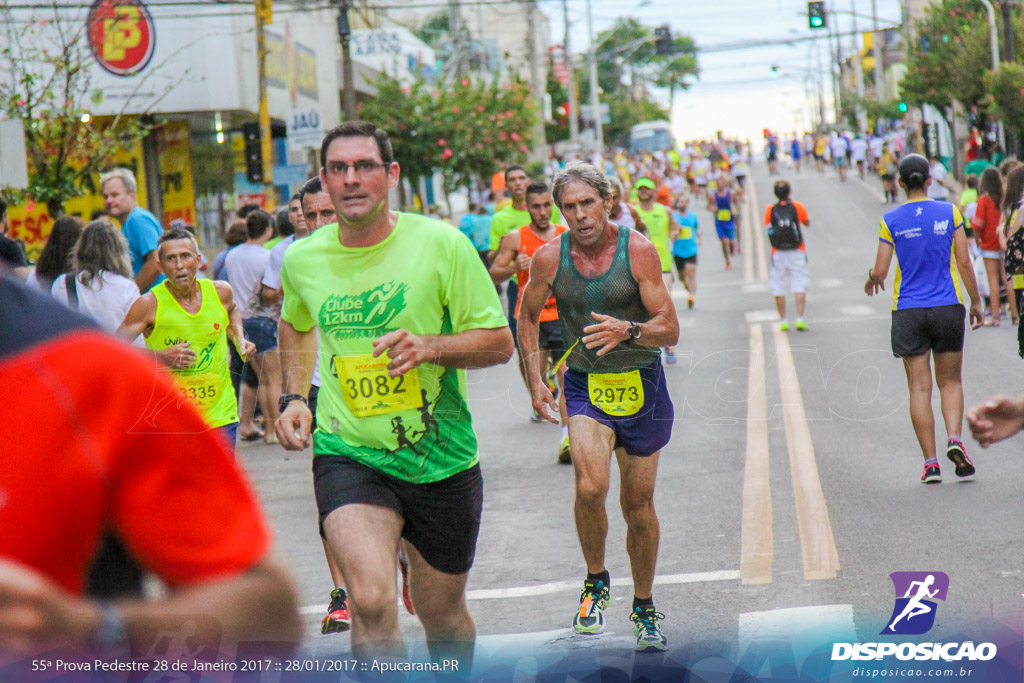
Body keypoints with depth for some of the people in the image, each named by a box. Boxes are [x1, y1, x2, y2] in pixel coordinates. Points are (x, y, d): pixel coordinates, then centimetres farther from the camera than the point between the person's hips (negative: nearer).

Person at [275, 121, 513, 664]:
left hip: (442, 459, 0)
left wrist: (430, 346, -23)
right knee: (372, 600, -24)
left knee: (441, 612, 14)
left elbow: (499, 342, -6)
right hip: (348, 456, 0)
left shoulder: (442, 244, -9)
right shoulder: (301, 259, 1)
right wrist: (294, 398, 11)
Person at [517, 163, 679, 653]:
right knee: (590, 487, -23)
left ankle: (644, 605, 28)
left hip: (641, 383, 0)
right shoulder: (550, 258, -7)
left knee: (638, 504, 8)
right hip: (585, 386, 0)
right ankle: (596, 581, 2)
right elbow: (528, 317, 12)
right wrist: (534, 378, 4)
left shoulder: (637, 251, -12)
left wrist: (628, 331, -32)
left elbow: (670, 330, -13)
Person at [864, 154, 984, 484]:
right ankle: (954, 438, -10)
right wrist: (976, 303, 9)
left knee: (919, 387, 4)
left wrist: (872, 280, 20)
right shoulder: (949, 213, -2)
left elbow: (879, 273, -3)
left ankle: (931, 462, 0)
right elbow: (964, 263, -2)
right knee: (950, 381, 14)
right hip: (948, 308, 0)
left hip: (908, 311, 0)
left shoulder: (891, 220, -3)